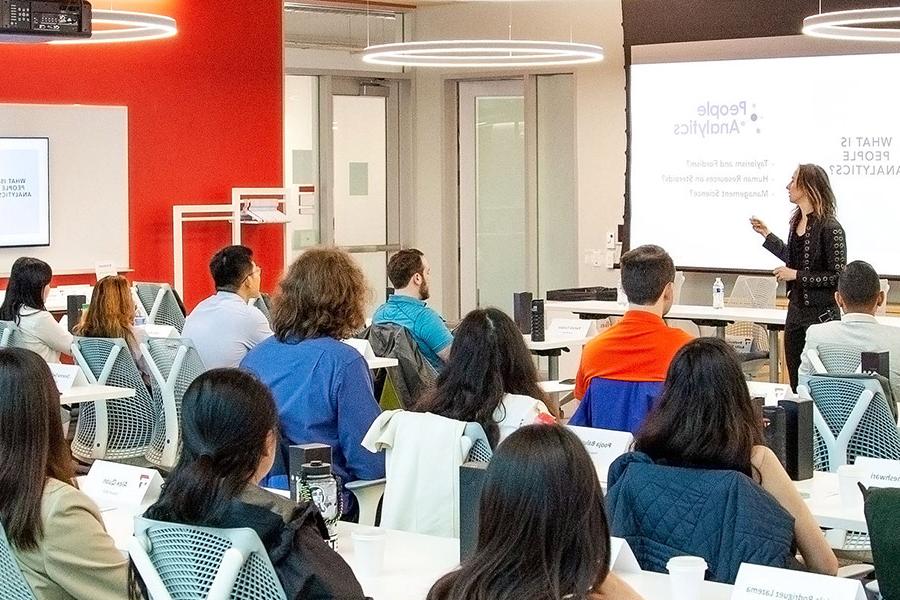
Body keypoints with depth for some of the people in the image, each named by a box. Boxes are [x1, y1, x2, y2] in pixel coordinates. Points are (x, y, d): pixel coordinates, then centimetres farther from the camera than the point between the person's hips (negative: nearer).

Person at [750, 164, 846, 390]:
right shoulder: (797, 221, 8)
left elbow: (838, 277, -17)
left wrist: (796, 276, -18)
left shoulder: (829, 228, -16)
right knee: (796, 383, 11)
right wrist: (767, 235, 22)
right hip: (796, 311, 8)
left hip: (821, 314, -8)